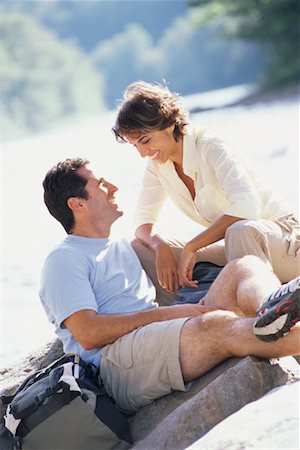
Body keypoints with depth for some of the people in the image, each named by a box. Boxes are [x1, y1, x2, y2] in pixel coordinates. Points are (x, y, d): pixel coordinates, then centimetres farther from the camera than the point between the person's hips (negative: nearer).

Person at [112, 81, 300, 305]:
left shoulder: (210, 145, -20)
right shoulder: (157, 164, 1)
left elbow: (247, 207, -34)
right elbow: (143, 223, 1)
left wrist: (190, 248, -35)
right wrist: (161, 247, -23)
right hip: (230, 244, 7)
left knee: (240, 232, -43)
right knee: (140, 247, -8)